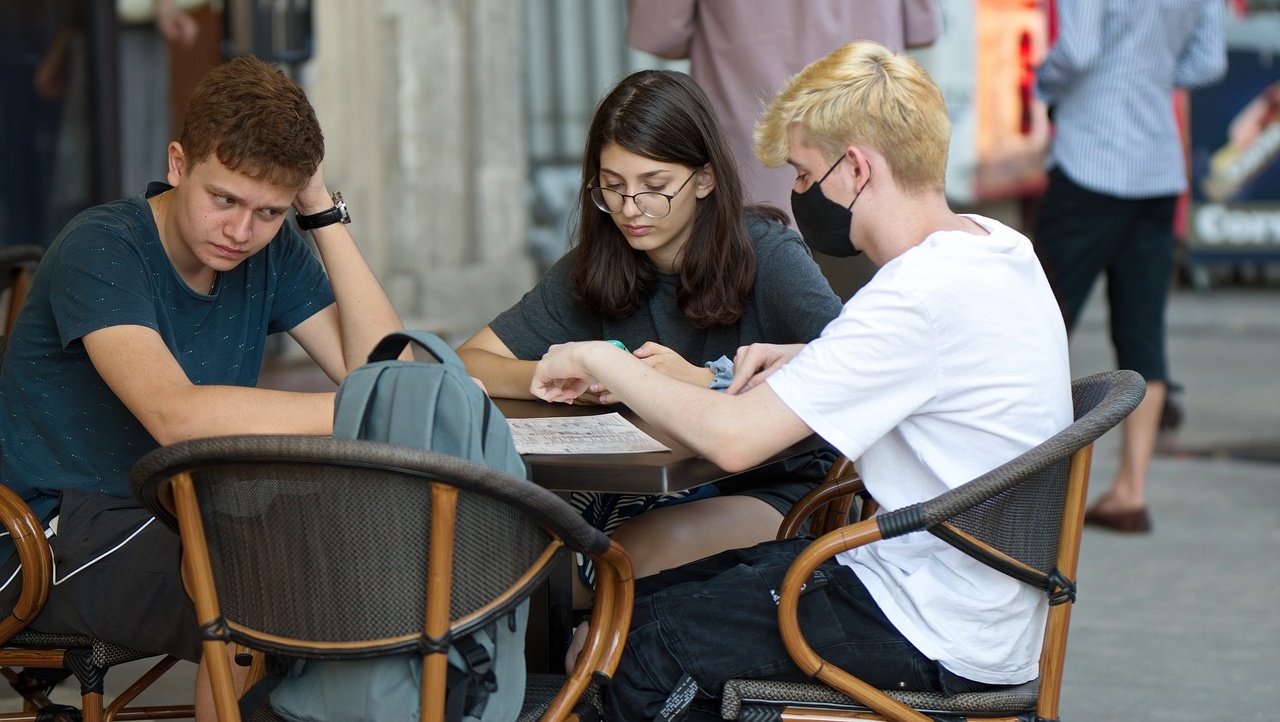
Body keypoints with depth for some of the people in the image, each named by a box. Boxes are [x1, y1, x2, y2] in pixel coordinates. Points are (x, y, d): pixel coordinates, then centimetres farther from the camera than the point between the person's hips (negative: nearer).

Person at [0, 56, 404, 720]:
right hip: (68, 533, -7)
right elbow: (176, 415, -32)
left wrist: (324, 213, -9)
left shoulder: (271, 254, 4)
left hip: (191, 516, 7)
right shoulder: (100, 249, -17)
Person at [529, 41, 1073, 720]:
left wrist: (597, 359, -11)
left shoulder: (919, 295, -25)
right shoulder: (994, 244, 4)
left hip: (937, 640, -10)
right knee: (652, 592, 14)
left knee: (639, 647, -6)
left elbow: (731, 437, -26)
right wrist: (801, 360, 10)